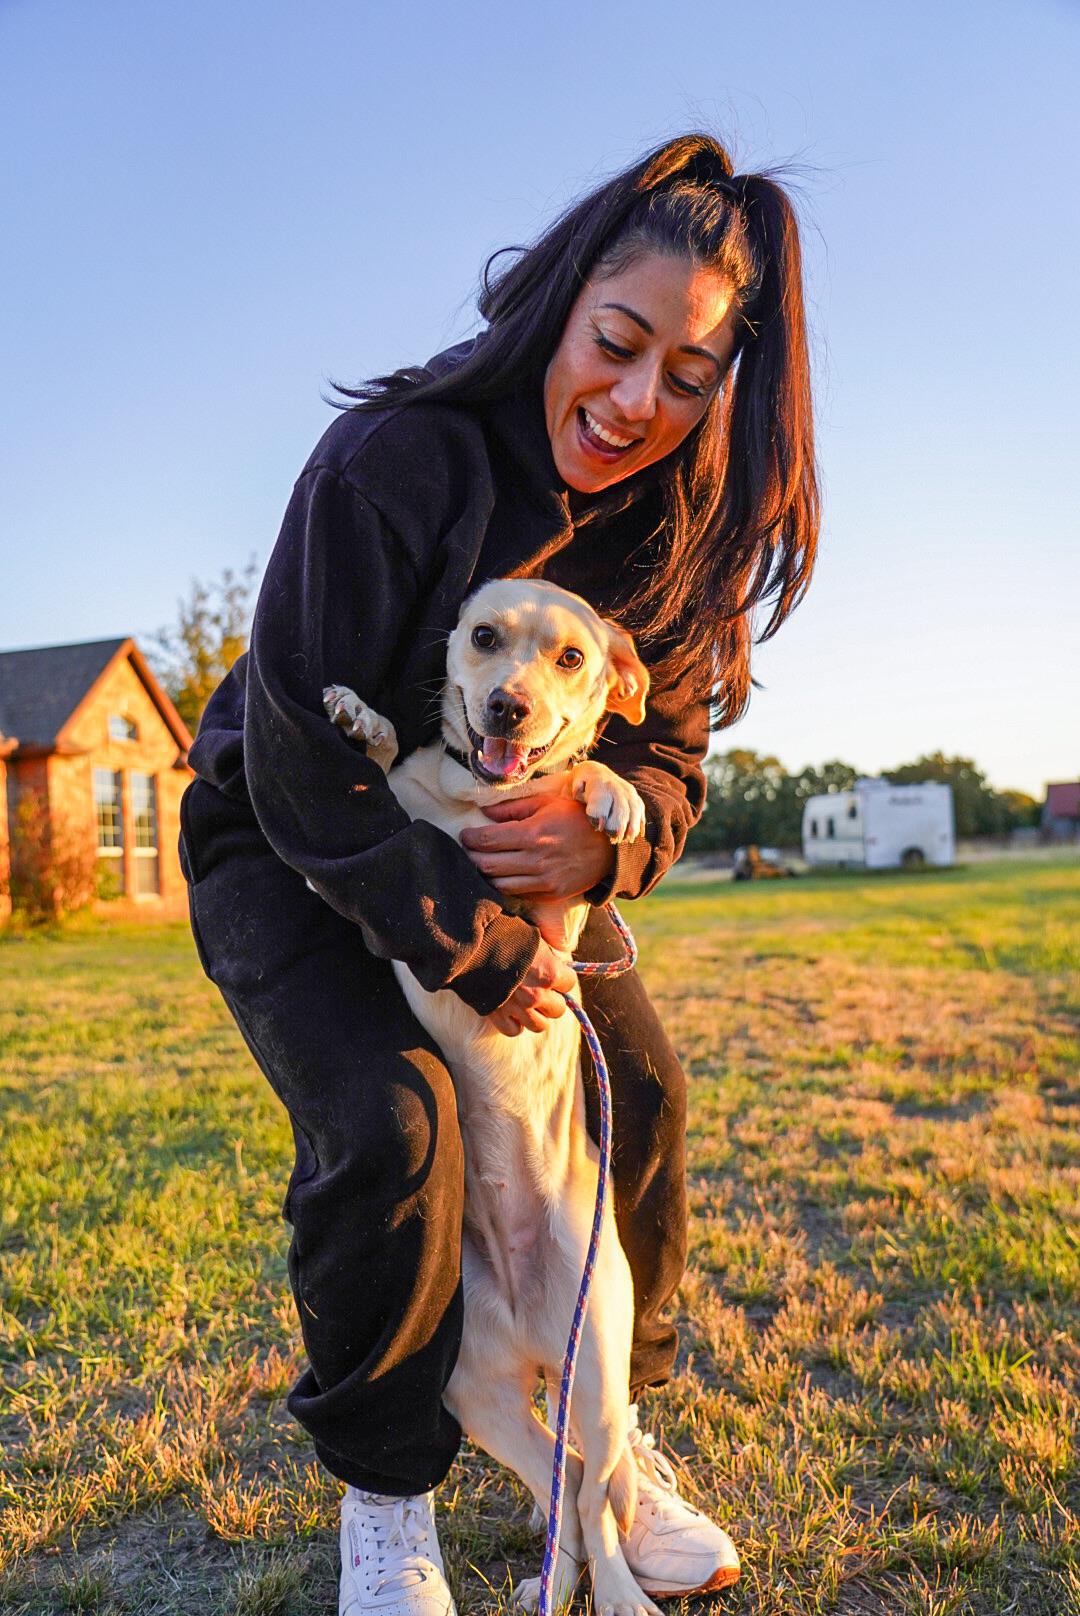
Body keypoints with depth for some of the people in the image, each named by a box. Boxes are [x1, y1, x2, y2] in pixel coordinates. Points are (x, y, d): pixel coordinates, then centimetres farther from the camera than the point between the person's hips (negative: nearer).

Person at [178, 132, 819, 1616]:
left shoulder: (677, 533, -10)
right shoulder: (394, 462, -27)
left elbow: (671, 750, -4)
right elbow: (302, 761, -27)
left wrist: (611, 837, -29)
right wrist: (472, 950, -26)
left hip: (503, 869, 5)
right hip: (287, 846, -5)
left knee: (640, 1090, -6)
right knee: (390, 1121, -26)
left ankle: (611, 1428, 18)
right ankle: (385, 1494, 2)